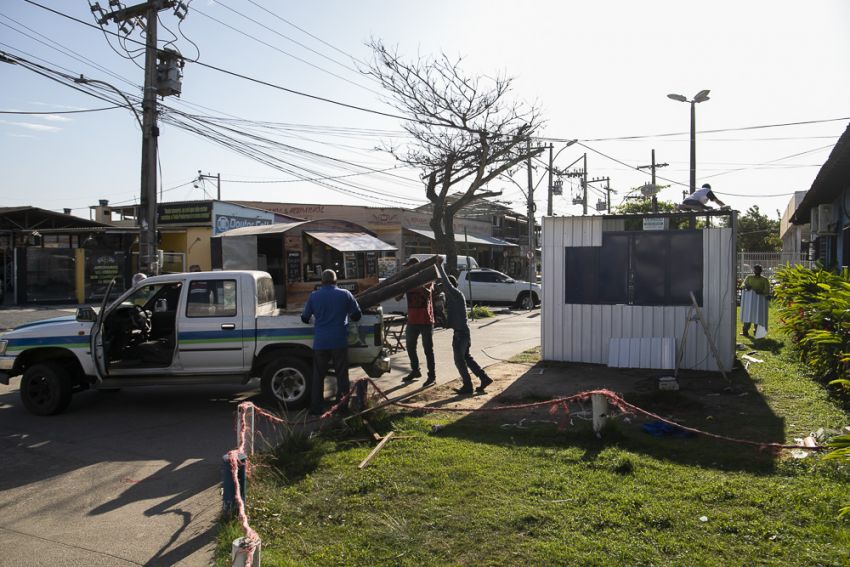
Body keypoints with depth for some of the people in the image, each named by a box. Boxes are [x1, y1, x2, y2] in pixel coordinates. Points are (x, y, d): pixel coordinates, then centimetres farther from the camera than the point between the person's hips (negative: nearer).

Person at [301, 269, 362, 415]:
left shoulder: (313, 296, 1)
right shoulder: (345, 294, -1)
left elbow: (304, 318, 6)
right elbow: (356, 315, 4)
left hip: (320, 343, 1)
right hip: (340, 342, -1)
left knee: (318, 376, 12)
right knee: (342, 375, 9)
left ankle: (316, 408, 15)